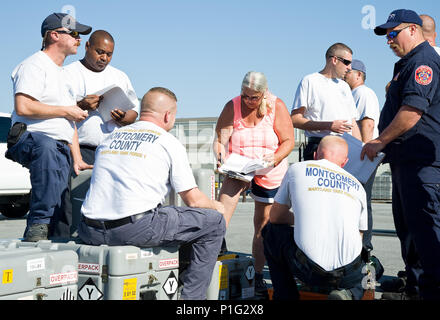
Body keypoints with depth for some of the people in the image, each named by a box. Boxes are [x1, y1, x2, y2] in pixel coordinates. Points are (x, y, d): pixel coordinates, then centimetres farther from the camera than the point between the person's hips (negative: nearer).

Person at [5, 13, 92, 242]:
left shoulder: (64, 74, 28)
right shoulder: (35, 65, -2)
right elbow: (23, 107, -18)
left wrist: (76, 158, 21)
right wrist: (65, 111, -7)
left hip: (60, 149, 9)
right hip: (31, 138, -9)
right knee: (46, 147, -43)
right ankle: (39, 223, -42)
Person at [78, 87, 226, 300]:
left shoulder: (109, 138, 21)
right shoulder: (169, 142, 4)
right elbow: (193, 200, 5)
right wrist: (216, 207, 27)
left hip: (90, 233, 7)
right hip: (135, 230, -6)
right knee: (214, 222, 7)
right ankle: (192, 296, 8)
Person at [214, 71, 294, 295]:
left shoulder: (277, 106, -12)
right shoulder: (232, 107, -11)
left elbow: (288, 141, -11)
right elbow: (220, 138, -13)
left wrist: (274, 159, -29)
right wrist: (220, 155, -34)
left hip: (269, 175, 0)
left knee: (262, 225, 6)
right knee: (227, 196, -31)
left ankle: (258, 276, 17)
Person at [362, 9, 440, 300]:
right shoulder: (408, 64, 23)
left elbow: (413, 111, -21)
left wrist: (380, 141, -12)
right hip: (406, 160, 11)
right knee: (408, 226, 13)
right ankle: (415, 290, 20)